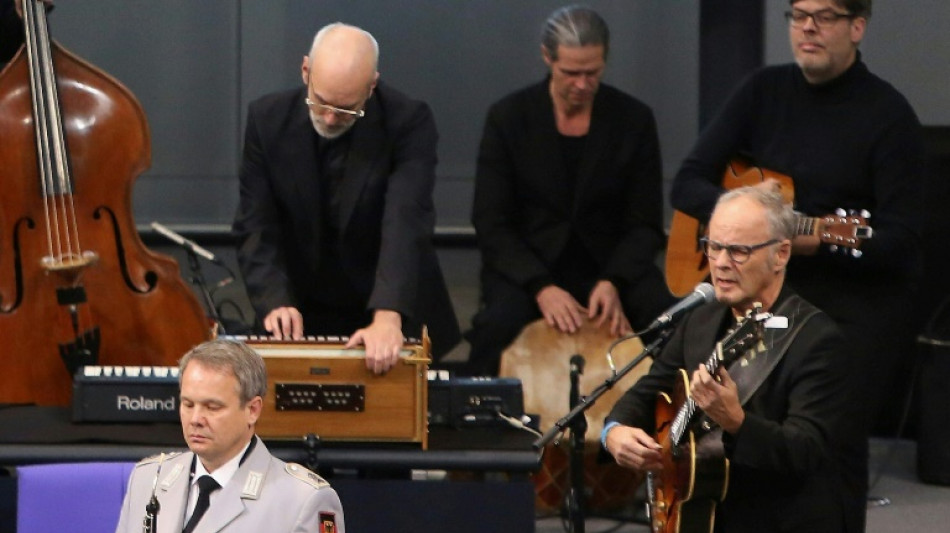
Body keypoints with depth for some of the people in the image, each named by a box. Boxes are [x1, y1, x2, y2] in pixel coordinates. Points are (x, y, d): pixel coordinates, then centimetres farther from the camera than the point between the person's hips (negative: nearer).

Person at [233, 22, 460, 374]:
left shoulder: (408, 123, -13)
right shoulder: (268, 120, -5)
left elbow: (406, 225, -24)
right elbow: (256, 228, -4)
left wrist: (388, 317, -37)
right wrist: (276, 303, -21)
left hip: (395, 322, -2)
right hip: (304, 321, 2)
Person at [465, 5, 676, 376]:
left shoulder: (634, 120, -1)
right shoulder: (507, 118, -4)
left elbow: (645, 225, 0)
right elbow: (491, 223, -6)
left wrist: (613, 282, -19)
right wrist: (541, 287, -21)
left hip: (614, 266, 1)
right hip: (525, 267, -1)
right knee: (498, 324, -34)